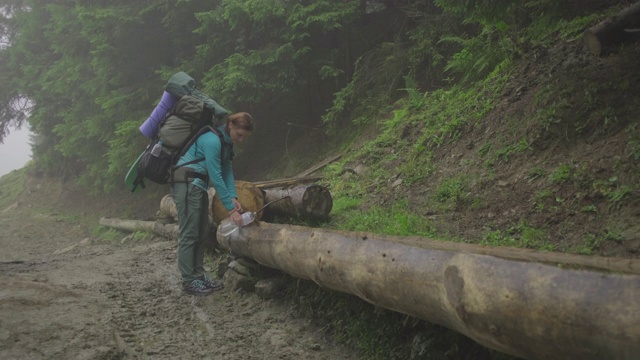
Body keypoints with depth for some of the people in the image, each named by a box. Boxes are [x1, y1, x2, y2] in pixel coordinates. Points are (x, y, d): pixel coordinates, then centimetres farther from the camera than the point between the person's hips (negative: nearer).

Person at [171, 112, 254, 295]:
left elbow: (227, 170, 6)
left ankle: (198, 275, 16)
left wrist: (233, 197, -7)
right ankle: (189, 280, 0)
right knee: (189, 233, -7)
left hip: (198, 184, 10)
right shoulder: (212, 140, -22)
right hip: (186, 183, -10)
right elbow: (216, 177, -24)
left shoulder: (226, 140, 7)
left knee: (201, 231, 10)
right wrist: (231, 209, -21)